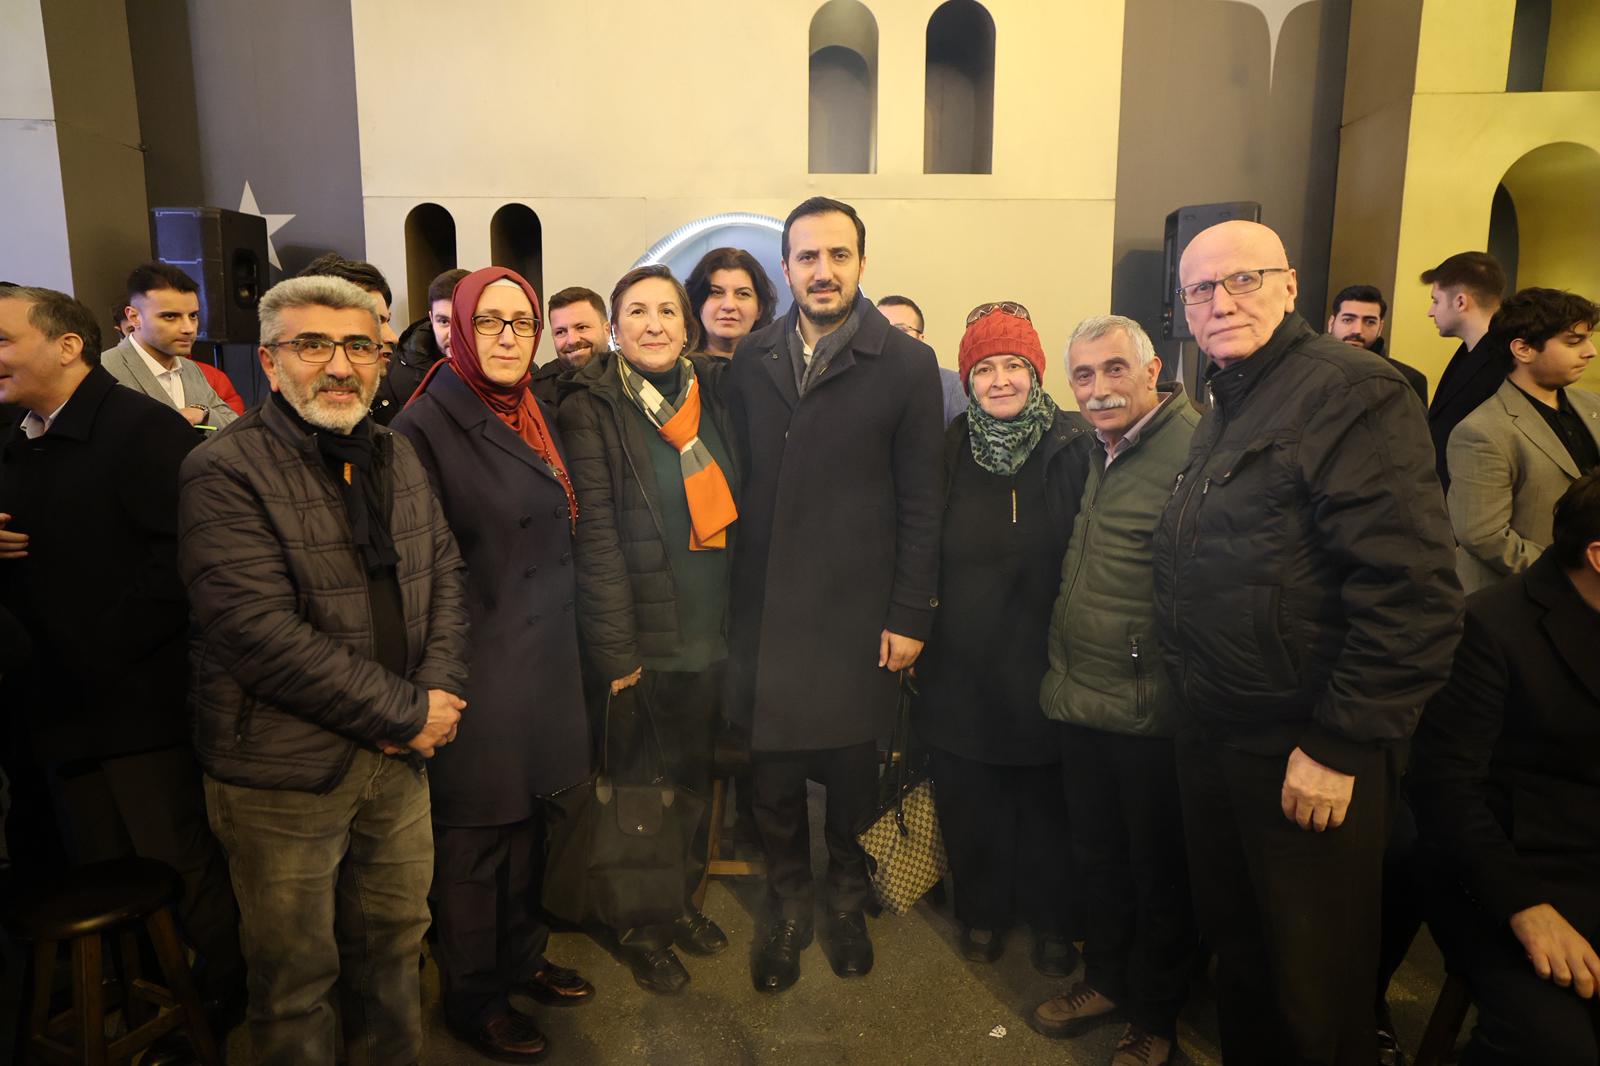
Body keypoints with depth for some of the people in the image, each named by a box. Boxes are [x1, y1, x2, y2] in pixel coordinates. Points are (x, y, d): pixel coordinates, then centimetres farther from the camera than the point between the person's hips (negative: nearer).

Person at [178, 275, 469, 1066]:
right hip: (283, 771, -6)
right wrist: (407, 710, -18)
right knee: (296, 974, 13)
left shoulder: (396, 457, 7)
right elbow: (259, 632, -23)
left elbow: (443, 573, 8)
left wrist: (439, 690, -8)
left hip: (397, 759, 6)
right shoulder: (224, 474, -15)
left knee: (395, 939, 21)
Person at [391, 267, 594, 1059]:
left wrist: (562, 646, 15)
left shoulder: (534, 420, 9)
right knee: (473, 839, 9)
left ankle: (521, 957, 39)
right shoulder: (427, 425, -13)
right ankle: (471, 998, 29)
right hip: (478, 669, -7)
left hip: (543, 660, 7)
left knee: (525, 819, 19)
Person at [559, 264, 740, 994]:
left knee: (696, 771, 19)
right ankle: (642, 928, 34)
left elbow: (735, 508, 9)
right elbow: (596, 535, -14)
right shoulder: (591, 408, -10)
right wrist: (616, 650, -17)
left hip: (712, 630, 5)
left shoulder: (712, 391, 5)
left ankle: (683, 900, 42)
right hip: (644, 634, -5)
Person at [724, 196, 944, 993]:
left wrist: (909, 616, -6)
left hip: (859, 612, -2)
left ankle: (847, 902, 37)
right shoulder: (751, 361, 6)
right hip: (765, 607, 2)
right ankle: (788, 907, 34)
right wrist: (732, 592, 5)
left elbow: (921, 503, -4)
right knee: (773, 771, 9)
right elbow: (739, 483, 7)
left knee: (852, 768, 11)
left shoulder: (906, 364, -3)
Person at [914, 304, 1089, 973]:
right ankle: (981, 911, 34)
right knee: (970, 800, 11)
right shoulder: (950, 451, 2)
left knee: (1047, 799, 11)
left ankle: (1053, 921, 33)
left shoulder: (1074, 448, -4)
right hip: (962, 662, 2)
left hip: (1045, 661, -1)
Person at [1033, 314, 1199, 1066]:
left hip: (1149, 714, -7)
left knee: (1158, 872, 13)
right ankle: (1106, 980, 43)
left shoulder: (1193, 449, -17)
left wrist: (1170, 686, -21)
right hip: (1081, 700, 8)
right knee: (1096, 858, 22)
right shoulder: (1096, 451, 10)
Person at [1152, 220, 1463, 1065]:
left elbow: (1414, 593, -22)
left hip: (1307, 752, -8)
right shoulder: (1224, 410, 13)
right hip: (1213, 734, 8)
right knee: (1237, 948, 22)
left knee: (1314, 994, 9)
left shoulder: (1352, 393, -15)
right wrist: (1191, 699, 12)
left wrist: (1342, 748, -20)